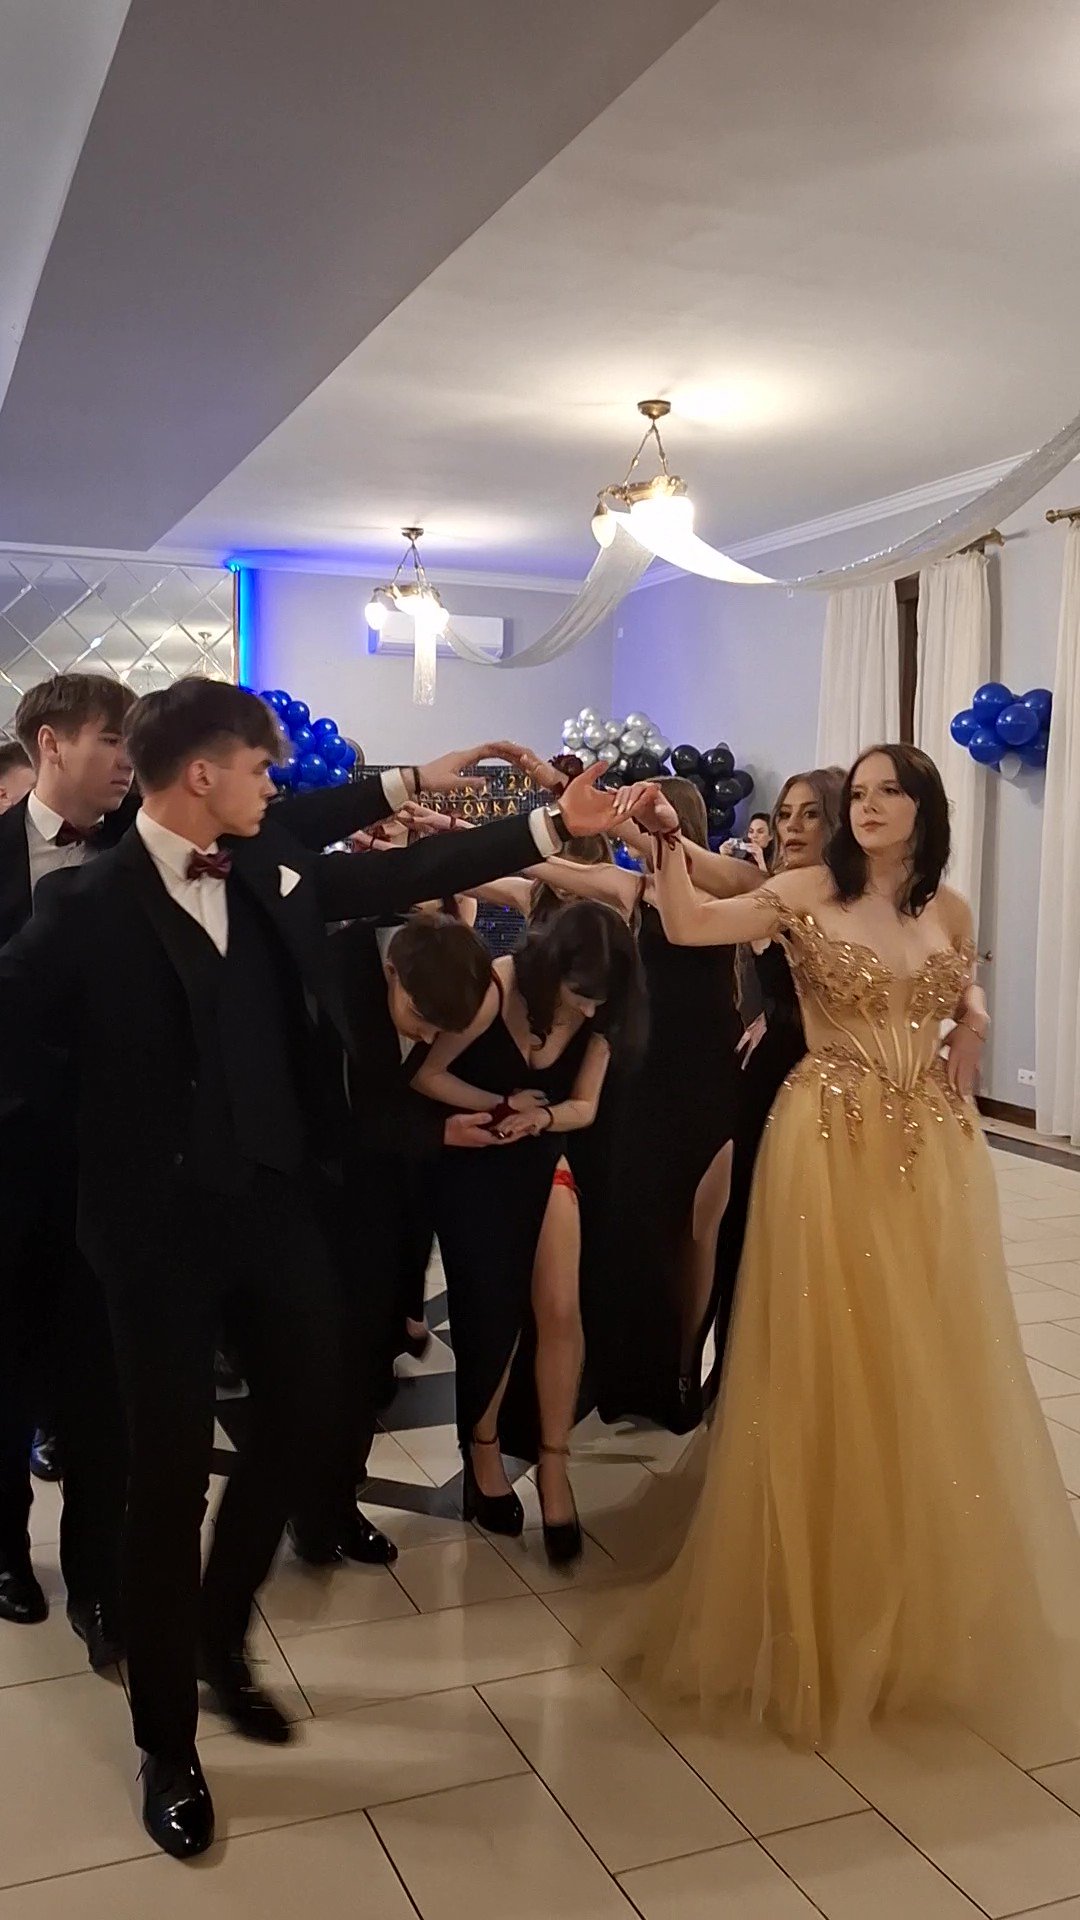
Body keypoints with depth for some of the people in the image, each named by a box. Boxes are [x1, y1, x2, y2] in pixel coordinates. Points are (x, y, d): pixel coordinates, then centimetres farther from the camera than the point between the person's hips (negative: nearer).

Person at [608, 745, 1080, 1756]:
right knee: (826, 1364, 2)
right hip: (829, 1146, -3)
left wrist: (966, 1031, 5)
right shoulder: (806, 894, -3)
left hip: (930, 1150, 4)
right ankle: (823, 1588, 21)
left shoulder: (949, 910, 8)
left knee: (929, 1363, 11)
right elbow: (688, 925, -16)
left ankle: (928, 1592, 32)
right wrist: (667, 843, -29)